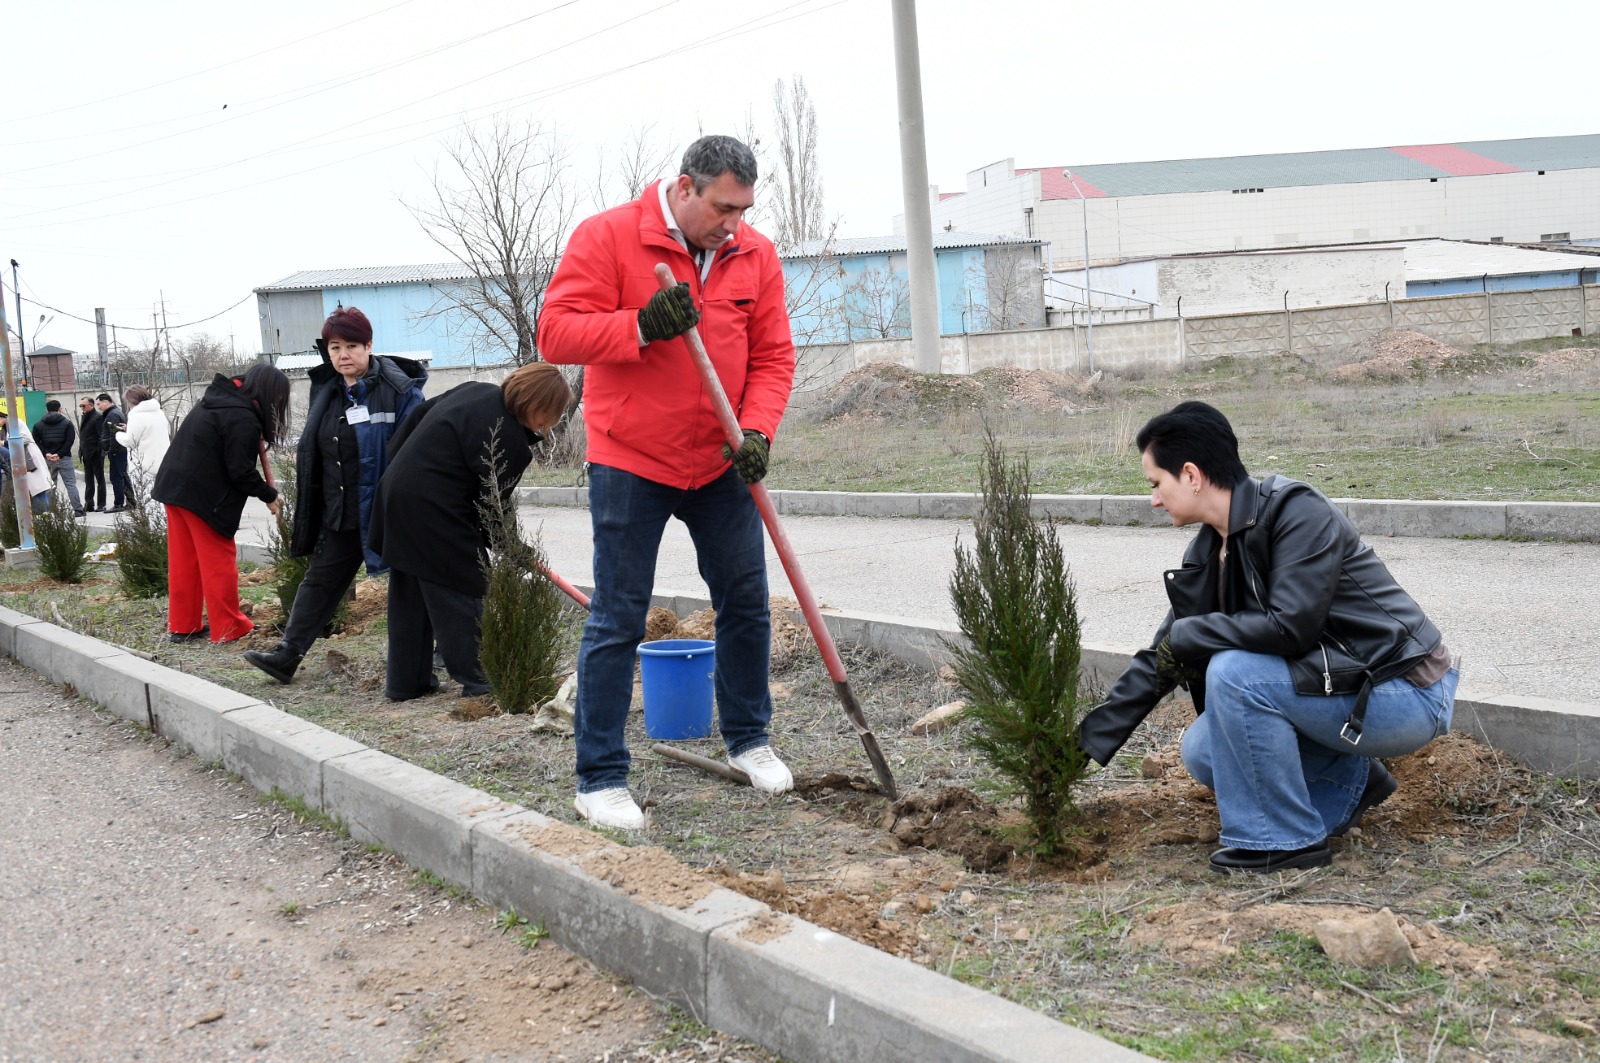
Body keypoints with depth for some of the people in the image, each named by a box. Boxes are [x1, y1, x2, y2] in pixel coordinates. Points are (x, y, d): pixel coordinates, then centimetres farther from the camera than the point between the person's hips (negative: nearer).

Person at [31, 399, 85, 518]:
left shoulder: (39, 425, 7)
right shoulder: (67, 423, 1)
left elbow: (36, 442, -2)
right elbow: (70, 440, -10)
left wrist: (46, 454, -7)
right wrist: (59, 454, -12)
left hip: (47, 460, 2)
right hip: (64, 459, -2)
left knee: (49, 485, 10)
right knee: (70, 484, -1)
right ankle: (78, 510, -7)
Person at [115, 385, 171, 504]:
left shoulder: (137, 416, -11)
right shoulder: (159, 413, 14)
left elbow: (130, 441, -11)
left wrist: (119, 433, 8)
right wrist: (129, 430, 18)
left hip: (143, 469, -8)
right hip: (162, 466, 8)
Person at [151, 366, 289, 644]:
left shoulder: (219, 398, 12)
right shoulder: (244, 420, -19)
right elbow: (241, 471, -18)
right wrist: (269, 495, -6)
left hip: (173, 484, 9)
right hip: (203, 495, -9)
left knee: (184, 560, 13)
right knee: (219, 560, 1)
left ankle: (182, 625, 20)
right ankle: (228, 628, 8)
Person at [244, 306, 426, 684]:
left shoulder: (398, 390, -12)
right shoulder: (326, 392, 9)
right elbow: (313, 454, 18)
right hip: (339, 513, 7)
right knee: (320, 580, 9)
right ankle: (288, 655, 14)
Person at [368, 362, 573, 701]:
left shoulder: (476, 390, 8)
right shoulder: (509, 441, -20)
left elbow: (418, 416, 18)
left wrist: (397, 466, 27)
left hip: (397, 494, 10)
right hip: (433, 512, -10)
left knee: (409, 597, 15)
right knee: (460, 596, -1)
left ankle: (404, 682, 23)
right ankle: (478, 680, 3)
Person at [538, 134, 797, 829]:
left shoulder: (754, 255, 2)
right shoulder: (607, 237, -10)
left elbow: (772, 356, 2)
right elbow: (555, 332, -15)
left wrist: (756, 431, -14)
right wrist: (643, 326, -29)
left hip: (720, 462, 5)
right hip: (630, 464, -4)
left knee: (746, 603, 11)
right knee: (617, 621, -1)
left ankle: (748, 740, 31)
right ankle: (600, 778, 8)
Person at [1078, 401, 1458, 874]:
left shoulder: (1299, 512, -20)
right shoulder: (1208, 553, 4)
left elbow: (1289, 626, -30)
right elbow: (1162, 660, 9)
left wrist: (1186, 635, -16)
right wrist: (1088, 741, 7)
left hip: (1407, 694, -8)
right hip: (1346, 689, 8)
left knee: (1234, 670, -25)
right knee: (1202, 752, -1)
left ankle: (1286, 840, -10)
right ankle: (1351, 780, 15)